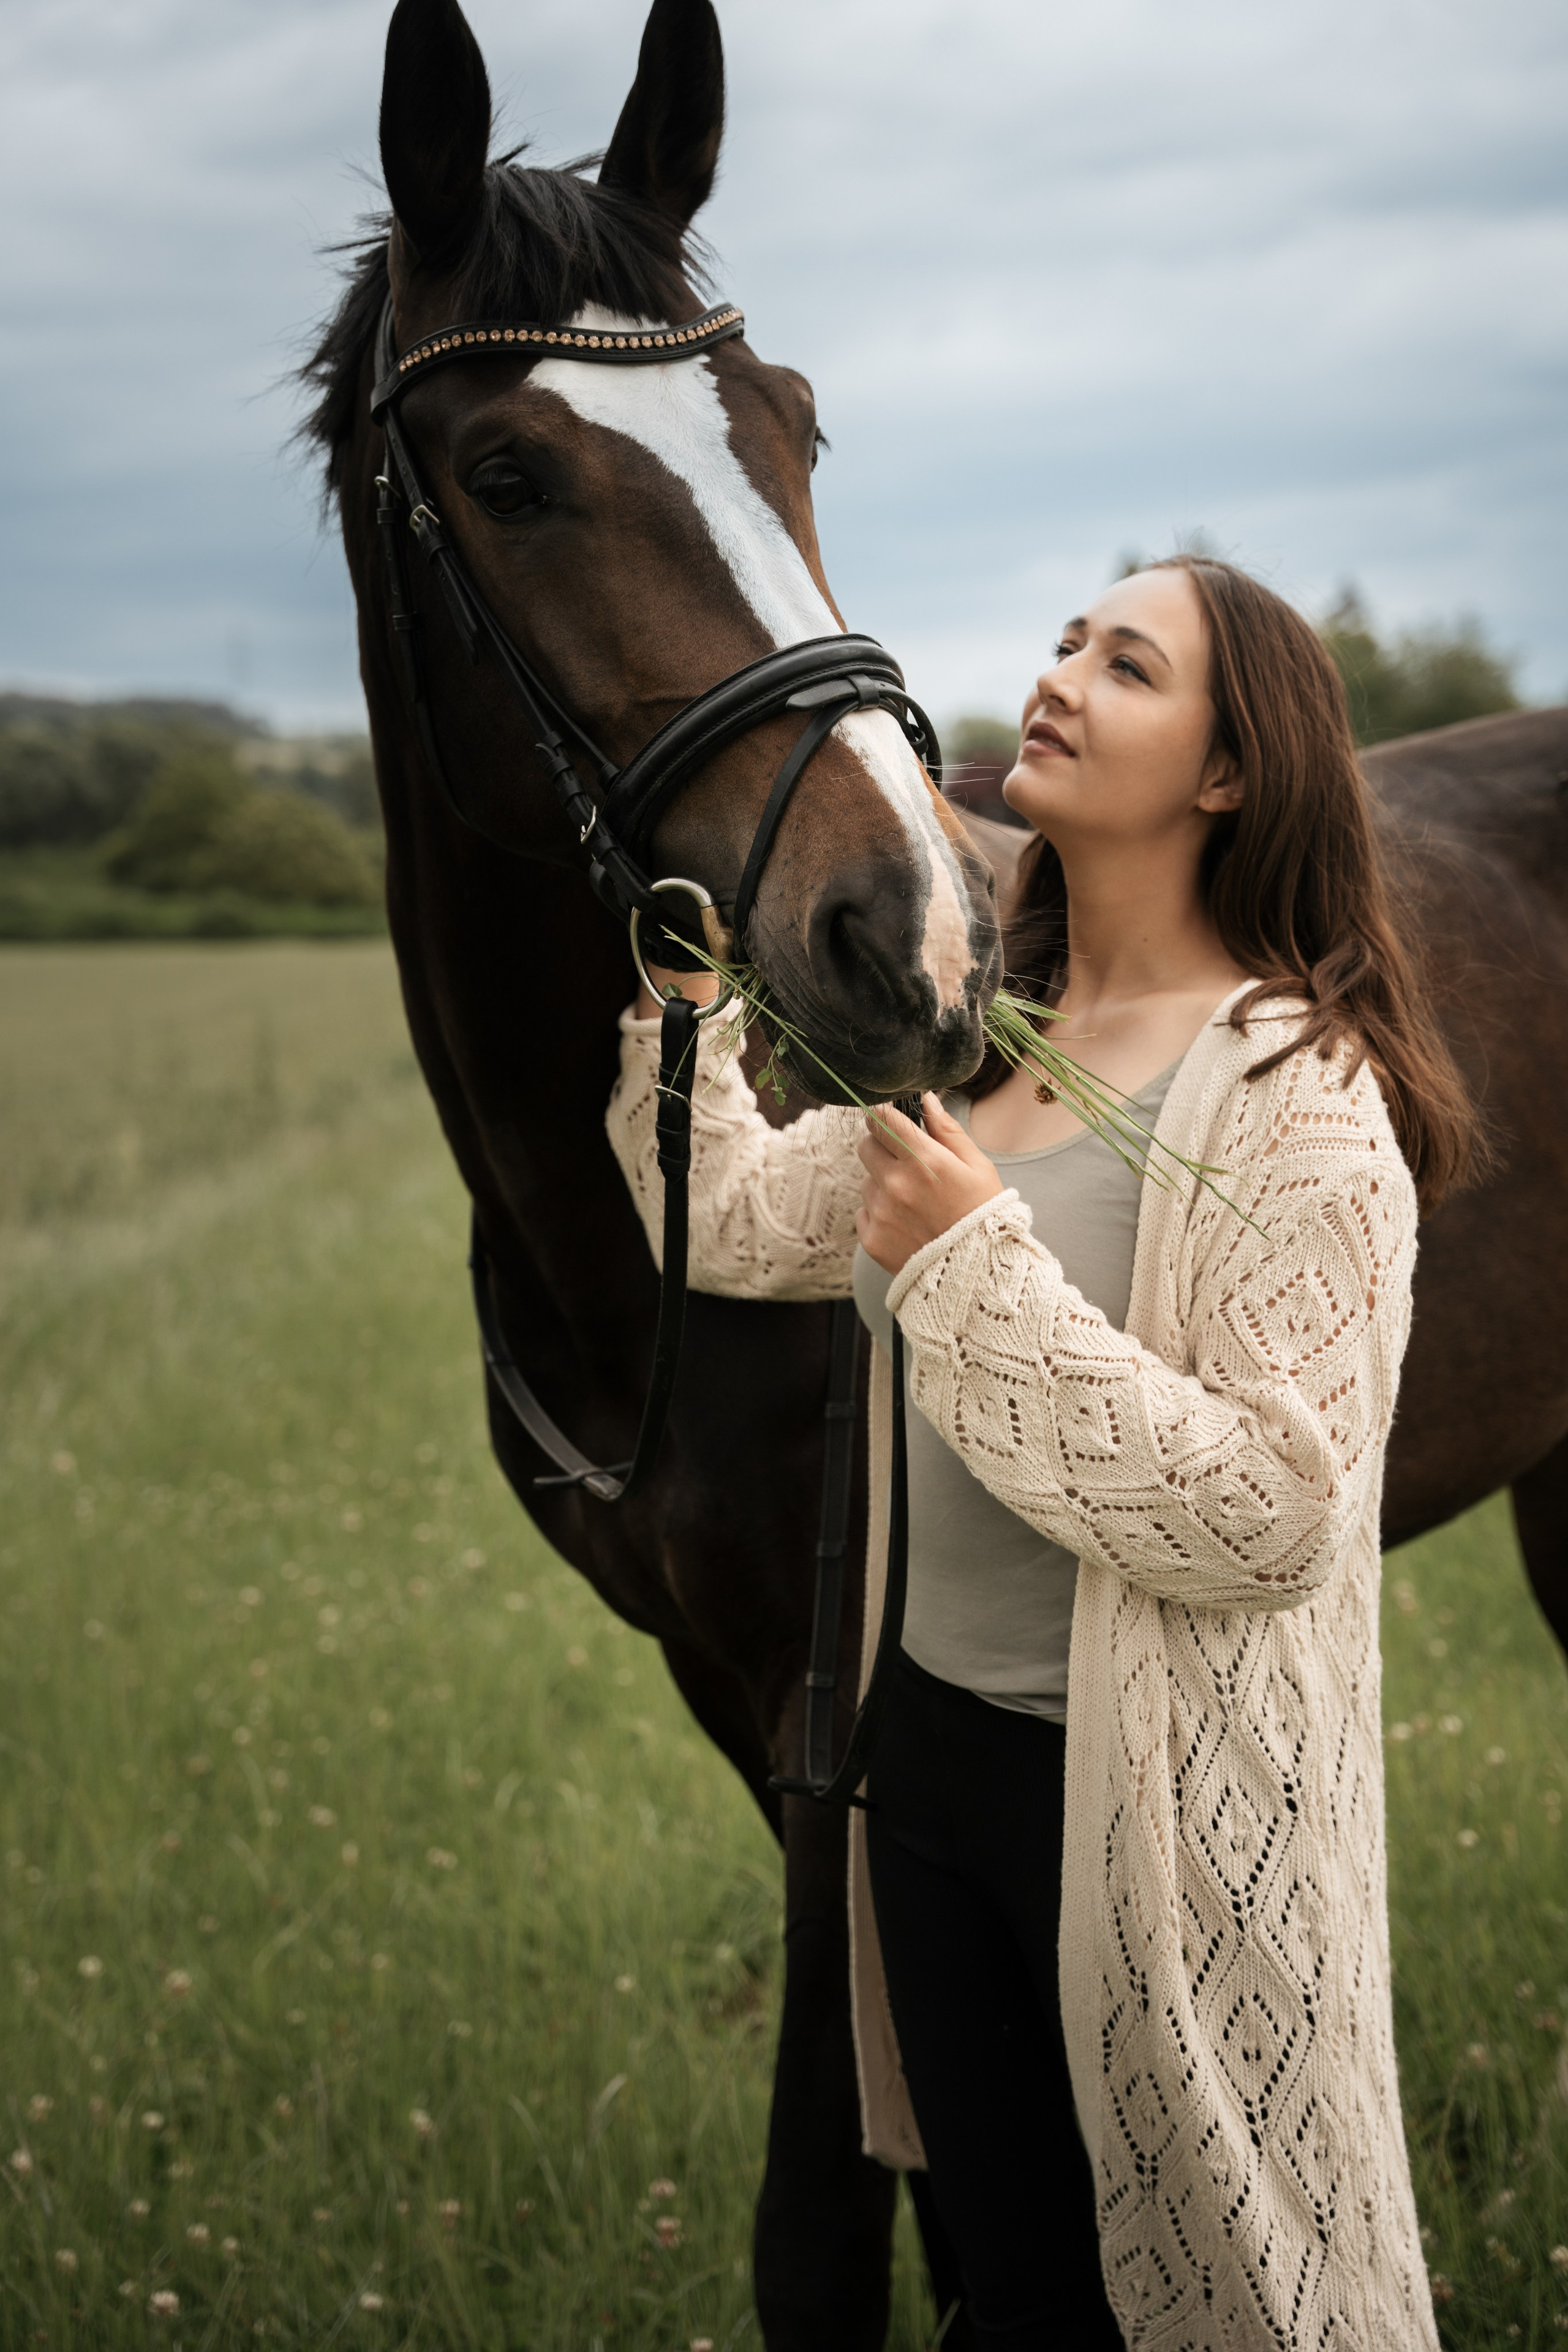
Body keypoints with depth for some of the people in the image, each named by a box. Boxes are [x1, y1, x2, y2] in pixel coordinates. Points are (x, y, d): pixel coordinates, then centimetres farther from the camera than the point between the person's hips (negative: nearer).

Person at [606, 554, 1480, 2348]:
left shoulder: (1298, 1092, -19)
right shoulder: (982, 1044, 5)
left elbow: (1270, 1512, -26)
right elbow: (733, 1221, 11)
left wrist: (974, 1265, -26)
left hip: (1158, 1806, -7)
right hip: (935, 1751, 7)